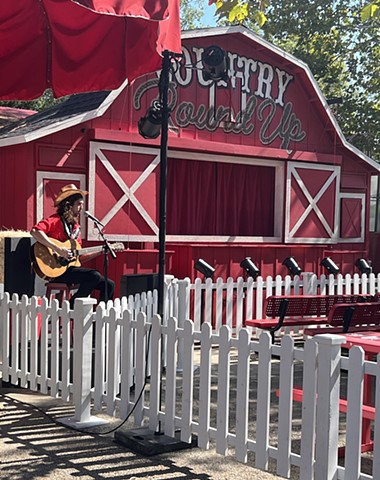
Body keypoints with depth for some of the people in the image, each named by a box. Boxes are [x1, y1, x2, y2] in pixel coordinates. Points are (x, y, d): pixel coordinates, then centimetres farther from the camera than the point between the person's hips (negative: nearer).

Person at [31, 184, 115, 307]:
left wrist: (100, 252, 10)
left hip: (71, 267, 8)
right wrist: (58, 249, -29)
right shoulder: (56, 220, -7)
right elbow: (34, 231, -27)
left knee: (109, 285, 0)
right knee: (94, 276, -26)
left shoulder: (75, 226, 18)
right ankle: (71, 308, -12)